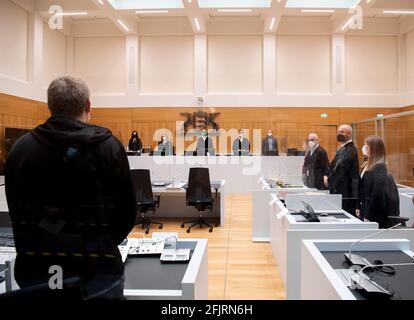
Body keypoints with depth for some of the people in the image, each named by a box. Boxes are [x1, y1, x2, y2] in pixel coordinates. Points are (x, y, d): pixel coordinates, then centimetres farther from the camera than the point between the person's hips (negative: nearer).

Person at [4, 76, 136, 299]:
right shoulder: (108, 147, -11)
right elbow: (126, 211, -8)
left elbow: (16, 213, 6)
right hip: (96, 272, -2)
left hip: (34, 273, 3)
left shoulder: (20, 148, -1)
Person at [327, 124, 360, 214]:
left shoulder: (350, 150, -16)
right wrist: (328, 175, 0)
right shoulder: (343, 148, 16)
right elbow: (334, 166, 17)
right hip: (339, 190, 9)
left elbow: (340, 167, -25)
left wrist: (328, 178, -15)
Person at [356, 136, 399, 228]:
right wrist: (359, 207, 14)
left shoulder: (380, 167, -16)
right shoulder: (368, 165, 9)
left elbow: (377, 193, -20)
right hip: (366, 208, 8)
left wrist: (368, 216, -19)